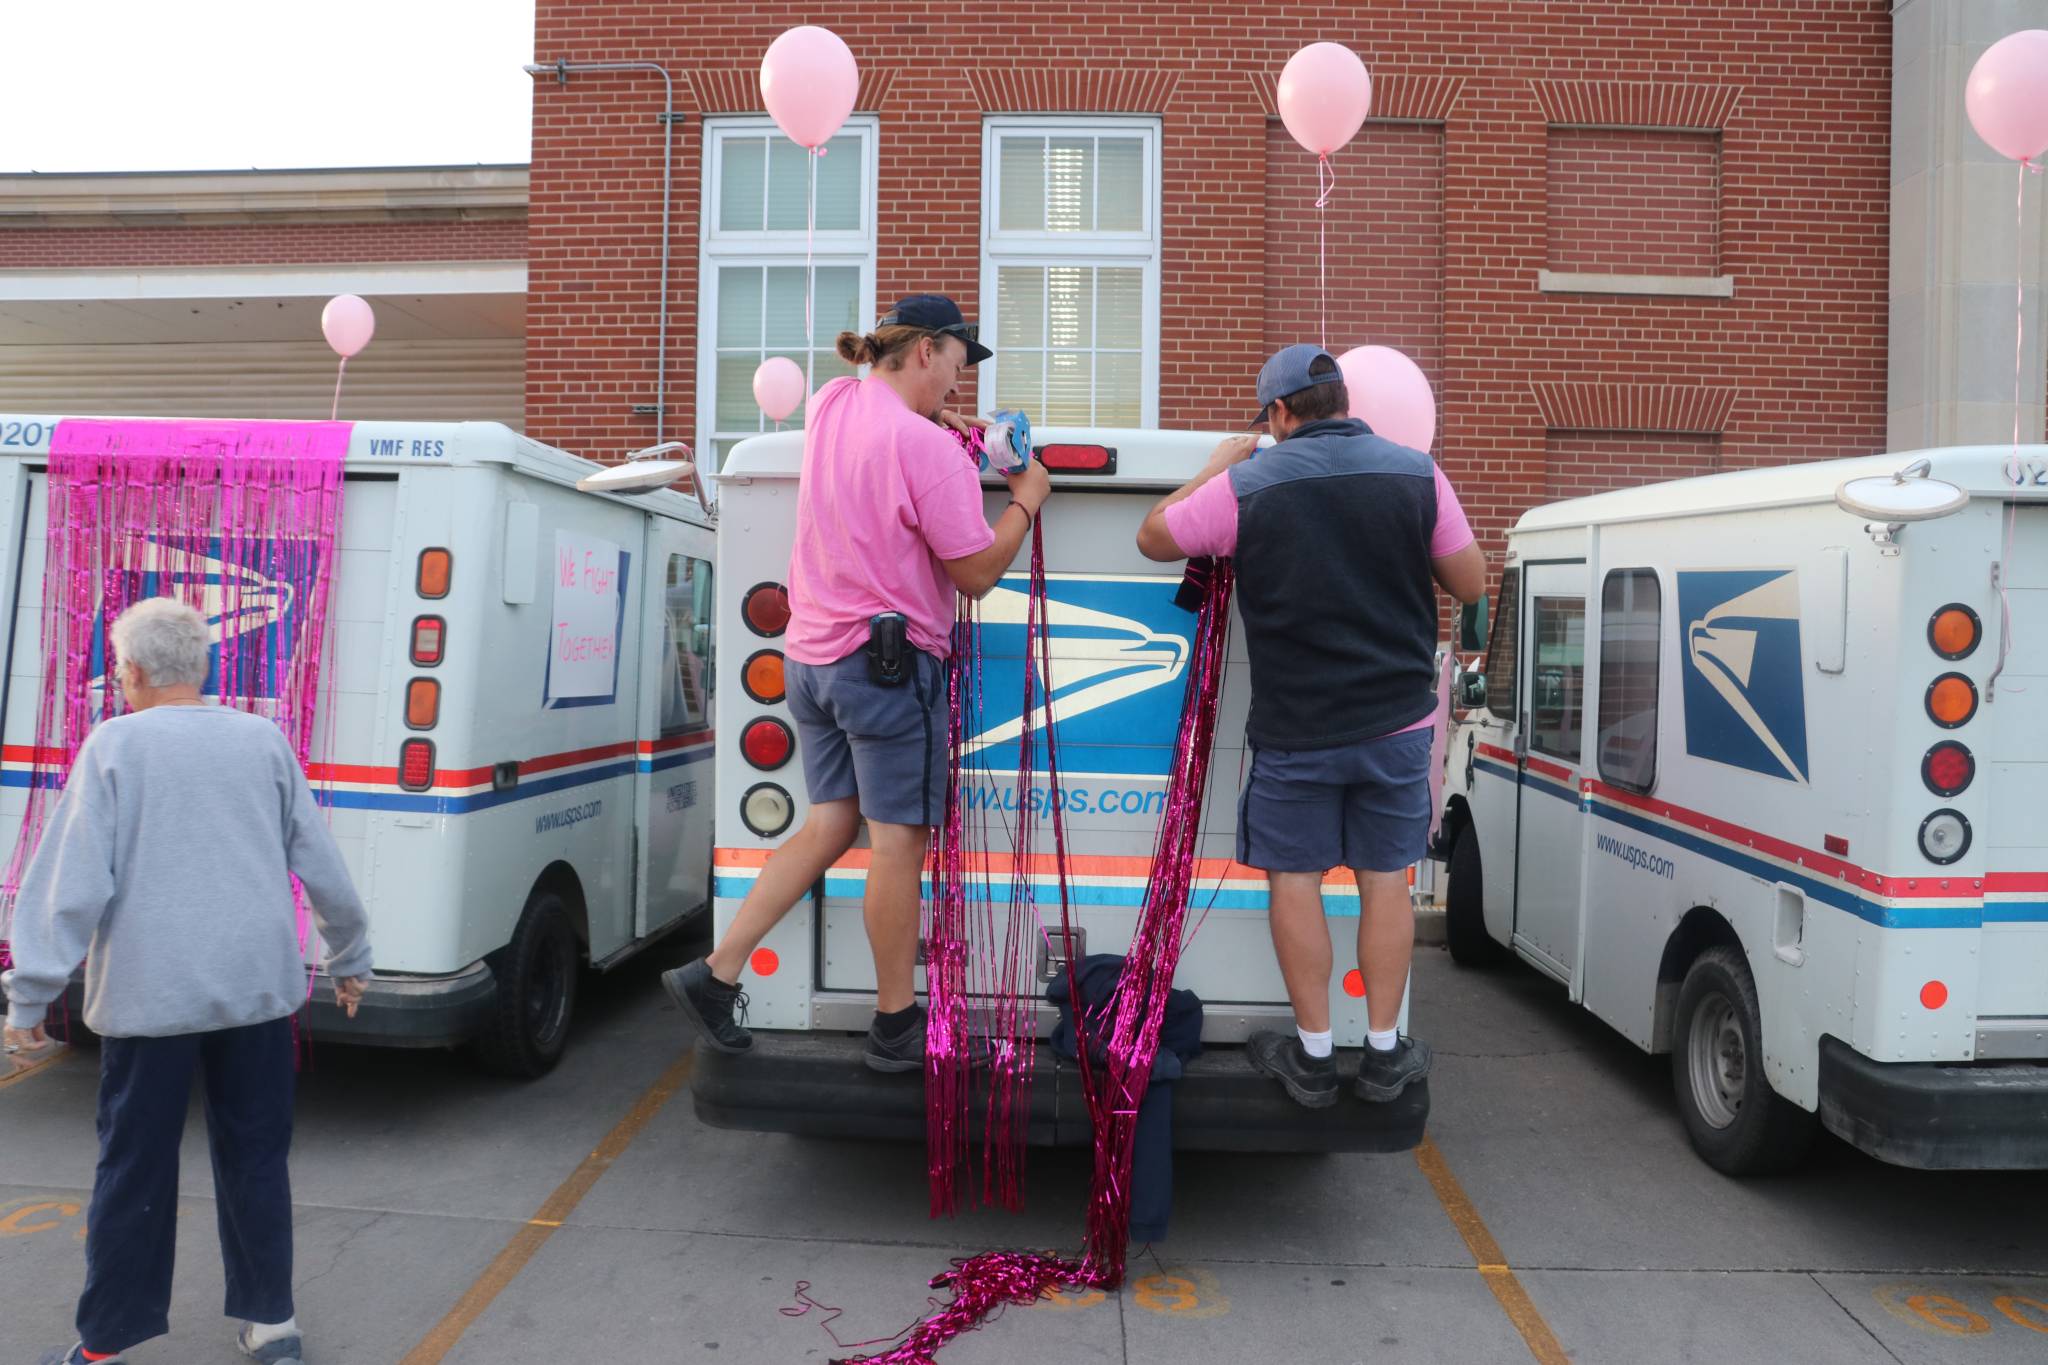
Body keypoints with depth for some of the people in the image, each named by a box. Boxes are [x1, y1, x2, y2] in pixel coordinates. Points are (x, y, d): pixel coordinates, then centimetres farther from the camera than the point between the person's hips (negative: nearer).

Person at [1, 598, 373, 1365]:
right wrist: (350, 958, 19)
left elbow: (74, 880, -8)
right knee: (255, 1159, 13)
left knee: (134, 1171, 10)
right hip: (258, 987, 3)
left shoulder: (114, 745, -4)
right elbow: (322, 866, 8)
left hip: (149, 996, -3)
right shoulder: (264, 740, 4)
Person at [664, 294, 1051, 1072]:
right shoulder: (926, 446, -16)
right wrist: (1026, 501, 2)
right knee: (898, 840, 1)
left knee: (828, 826, 14)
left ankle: (715, 973, 13)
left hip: (813, 654, 8)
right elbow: (977, 573, -11)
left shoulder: (831, 405, 9)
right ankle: (896, 1028, 13)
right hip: (891, 662, -8)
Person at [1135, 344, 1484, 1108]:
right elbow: (1470, 585, 3)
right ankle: (1384, 1054, 21)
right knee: (1385, 879, 12)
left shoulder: (1246, 486, -9)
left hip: (1296, 728, -2)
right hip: (1396, 719, 3)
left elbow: (1152, 539, 5)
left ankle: (1312, 1057, 18)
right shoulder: (1416, 473, -3)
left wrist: (1216, 467, 14)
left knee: (1295, 880, 10)